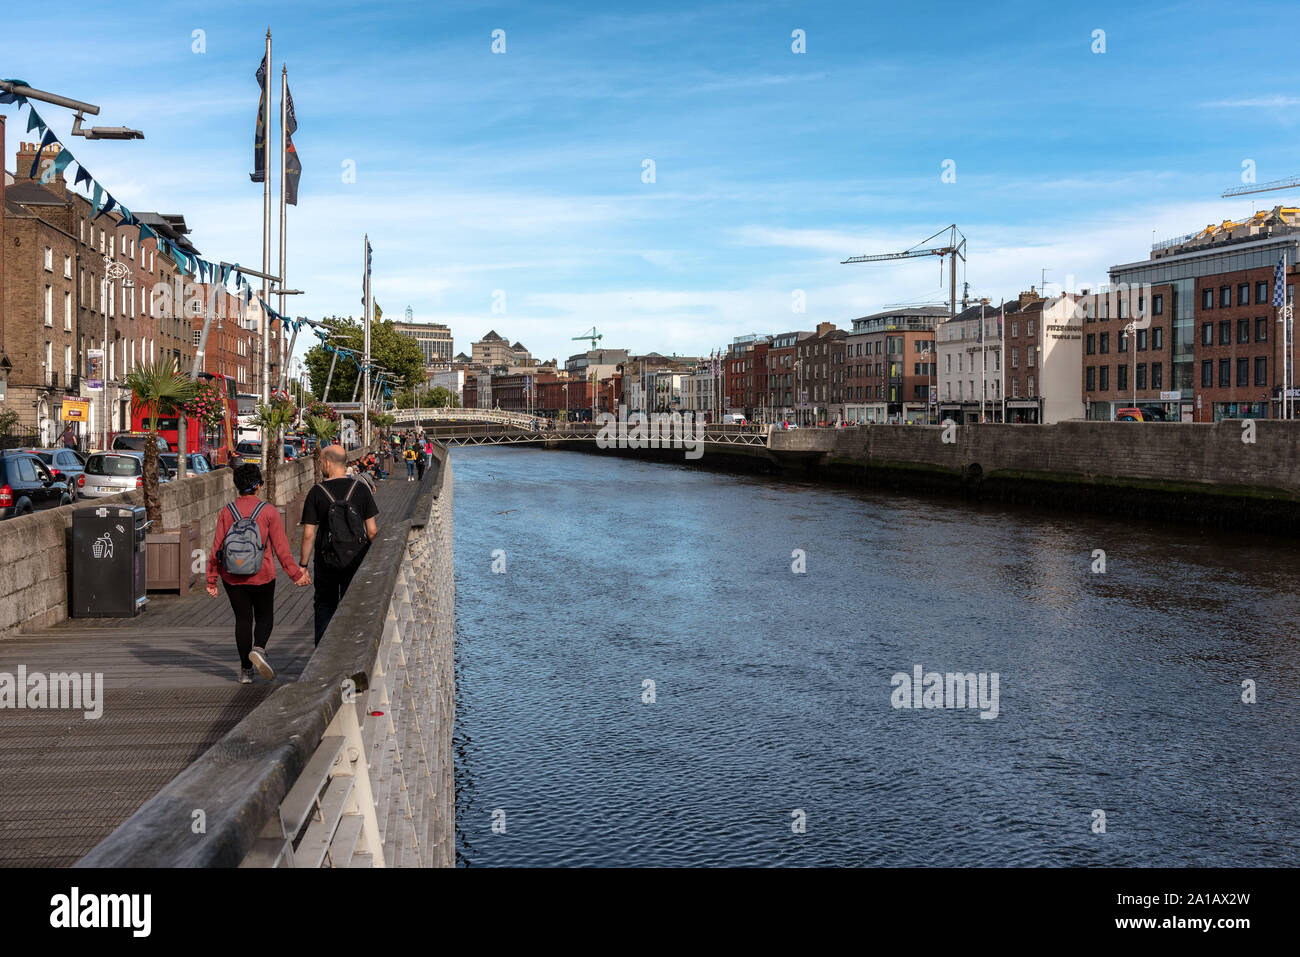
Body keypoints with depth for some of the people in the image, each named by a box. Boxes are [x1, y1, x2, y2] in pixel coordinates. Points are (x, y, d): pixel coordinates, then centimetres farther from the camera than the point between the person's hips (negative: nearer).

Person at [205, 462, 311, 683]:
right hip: (261, 575, -2)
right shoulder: (269, 511, -7)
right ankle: (259, 649, -14)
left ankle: (246, 670, 14)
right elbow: (281, 548, -7)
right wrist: (296, 574, 0)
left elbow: (217, 547, -2)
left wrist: (211, 580, 4)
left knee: (243, 619, 11)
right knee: (265, 617, 14)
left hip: (232, 576, 2)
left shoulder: (226, 512, -2)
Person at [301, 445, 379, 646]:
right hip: (356, 559, 1)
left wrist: (303, 565, 0)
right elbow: (372, 531, -3)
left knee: (325, 606, 14)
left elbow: (308, 535, -8)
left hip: (326, 560, -1)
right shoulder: (361, 488, -4)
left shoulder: (317, 492, -7)